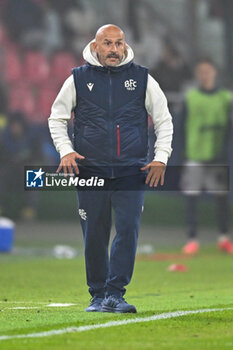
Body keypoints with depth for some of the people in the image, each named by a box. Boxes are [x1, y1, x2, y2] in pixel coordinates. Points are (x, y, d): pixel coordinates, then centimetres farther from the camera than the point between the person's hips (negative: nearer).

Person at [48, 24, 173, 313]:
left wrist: (160, 158, 3)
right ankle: (98, 294, 14)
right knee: (94, 235, 2)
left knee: (128, 228, -13)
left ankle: (115, 293, -9)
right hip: (90, 169, 0)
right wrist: (65, 150, 0)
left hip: (132, 170, 0)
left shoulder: (142, 78, 7)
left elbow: (164, 120, 13)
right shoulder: (79, 79, 6)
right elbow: (57, 118, 15)